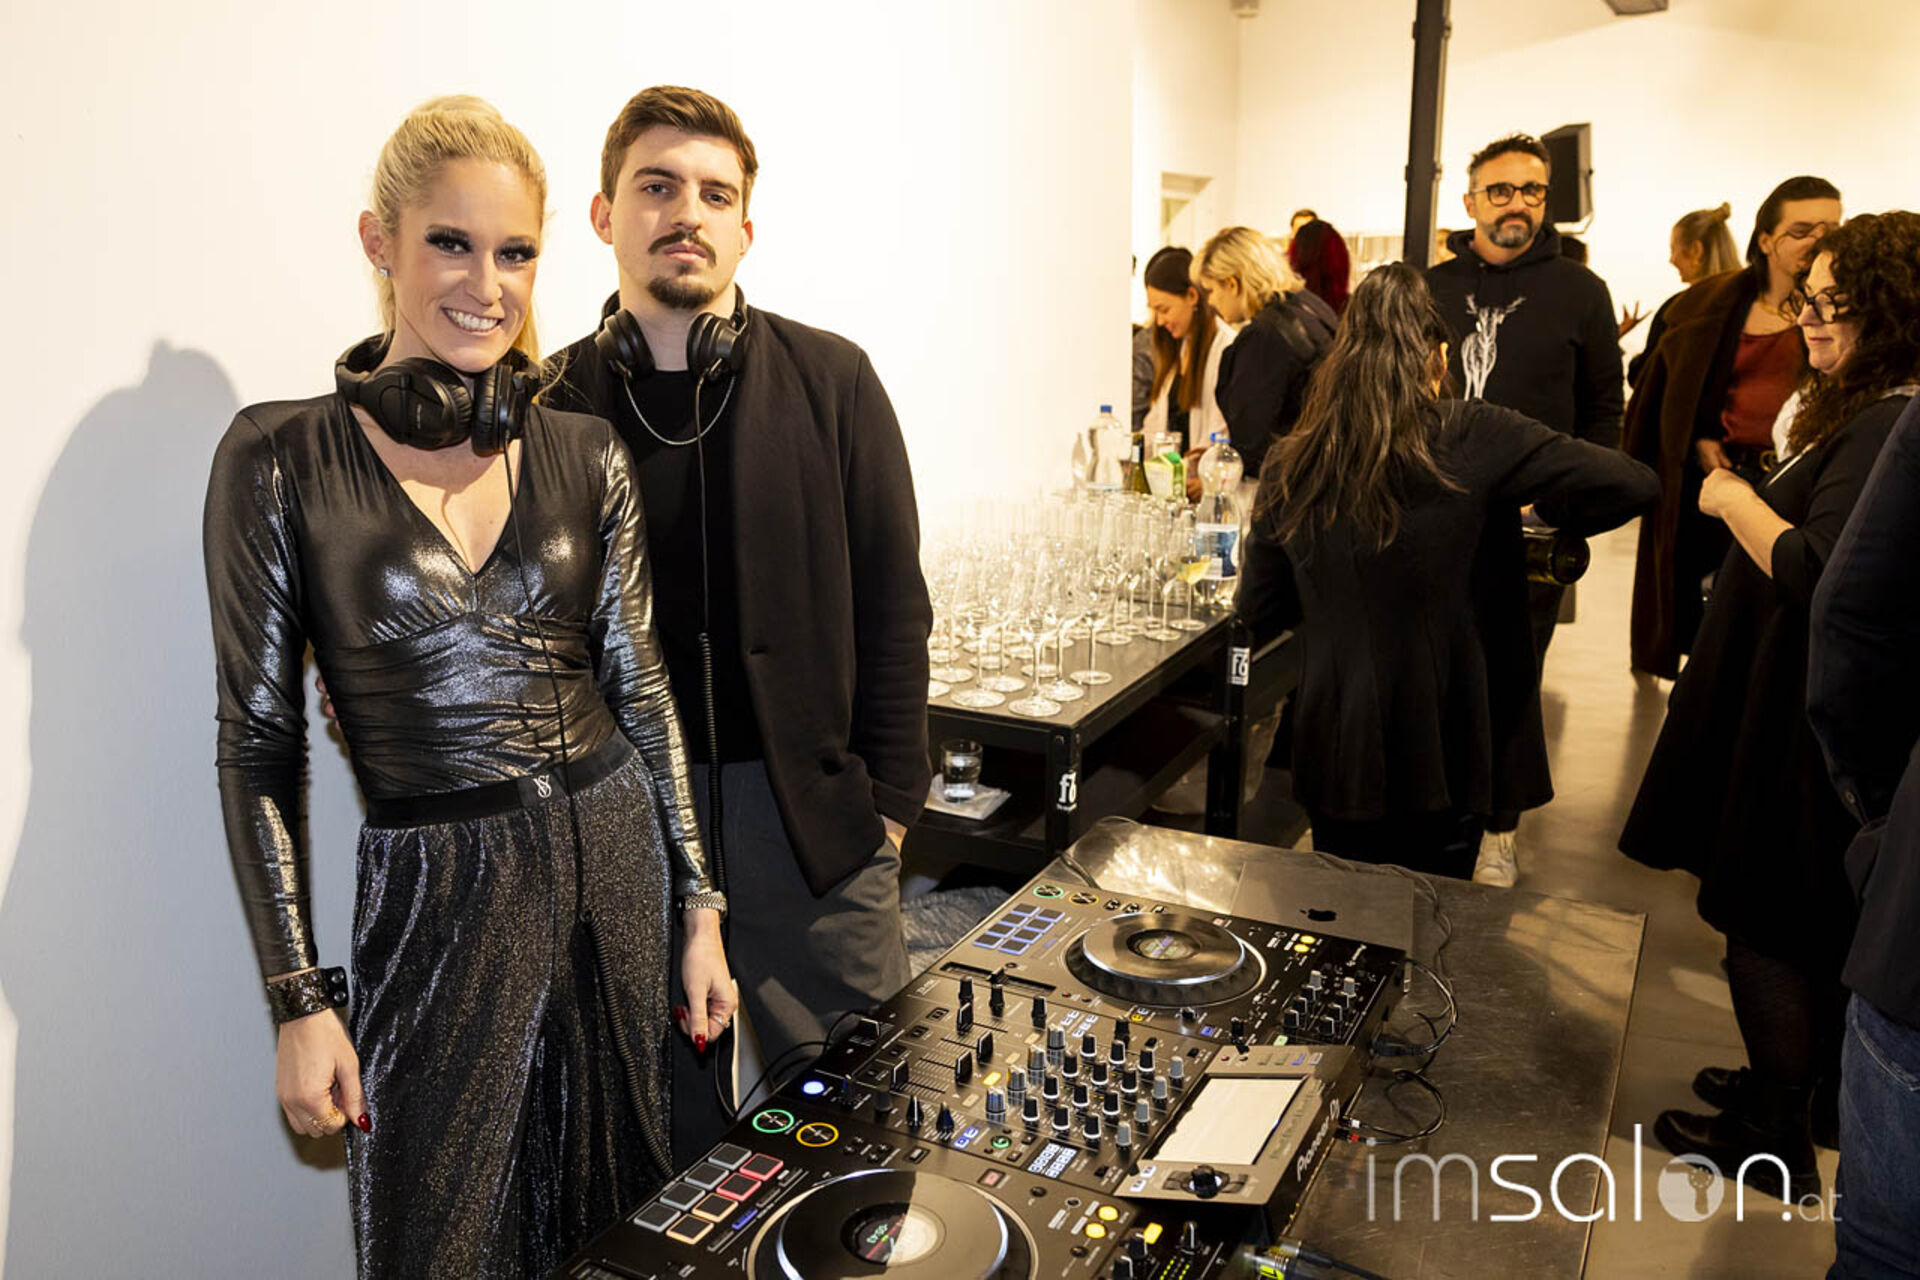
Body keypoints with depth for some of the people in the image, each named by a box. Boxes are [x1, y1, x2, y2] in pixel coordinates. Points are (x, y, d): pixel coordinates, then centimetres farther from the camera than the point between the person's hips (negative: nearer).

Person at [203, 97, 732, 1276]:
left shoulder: (584, 455, 0)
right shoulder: (281, 459, -7)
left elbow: (640, 686, 4)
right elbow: (261, 746, -4)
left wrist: (701, 908, 3)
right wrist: (300, 999, -5)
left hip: (616, 864, 3)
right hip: (437, 906, -2)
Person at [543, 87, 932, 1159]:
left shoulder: (831, 382, 2)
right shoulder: (552, 406, 2)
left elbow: (893, 608, 2)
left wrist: (889, 806, -2)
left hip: (812, 813, 0)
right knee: (670, 1135, 15)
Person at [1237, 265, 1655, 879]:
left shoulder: (1288, 465, -3)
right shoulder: (1470, 437, -12)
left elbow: (1258, 614, 5)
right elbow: (1633, 483, -12)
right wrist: (1542, 511, 6)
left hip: (1333, 759, 3)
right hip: (1439, 759, -2)